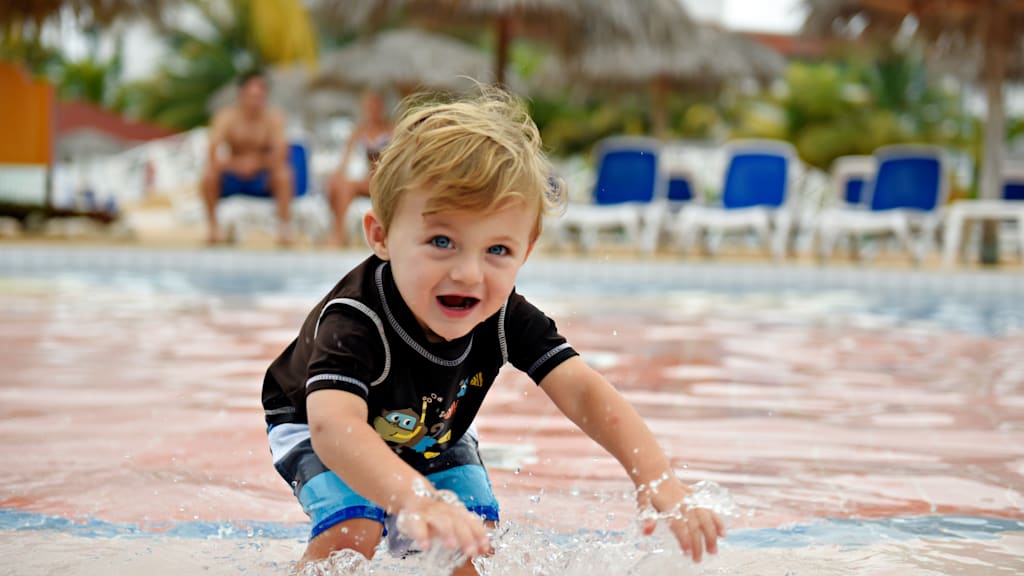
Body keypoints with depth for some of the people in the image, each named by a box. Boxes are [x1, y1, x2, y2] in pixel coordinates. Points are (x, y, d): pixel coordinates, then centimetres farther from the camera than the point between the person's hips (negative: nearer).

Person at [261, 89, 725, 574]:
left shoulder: (503, 316, -28)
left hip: (434, 436, 5)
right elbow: (333, 424, -61)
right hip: (317, 431, -4)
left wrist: (660, 483, -49)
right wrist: (415, 500, -81)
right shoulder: (353, 320, -44)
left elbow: (583, 393, -32)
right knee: (351, 535, -27)